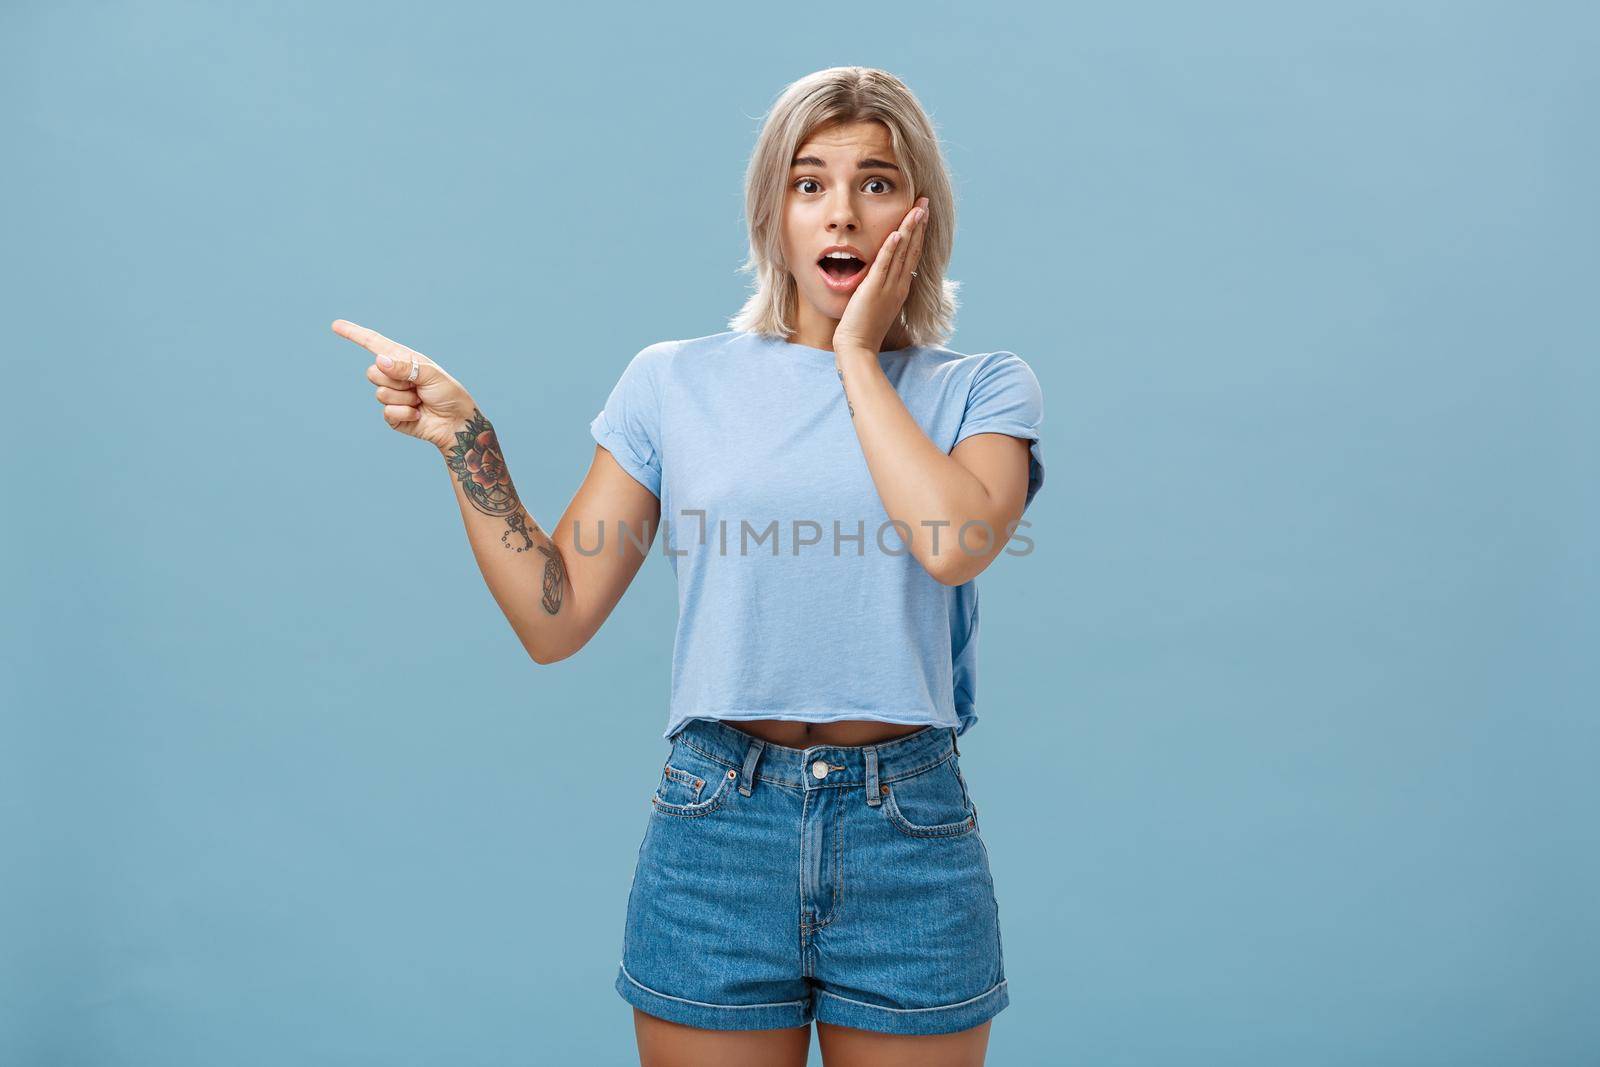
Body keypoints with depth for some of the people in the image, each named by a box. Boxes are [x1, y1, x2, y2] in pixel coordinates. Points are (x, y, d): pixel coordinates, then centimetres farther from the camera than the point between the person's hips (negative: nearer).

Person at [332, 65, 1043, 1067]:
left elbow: (957, 542, -20)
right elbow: (554, 621, 2)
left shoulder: (984, 390, 3)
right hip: (718, 832, 1)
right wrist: (463, 437, -7)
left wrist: (858, 356, -8)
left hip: (910, 836, 0)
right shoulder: (677, 381, 4)